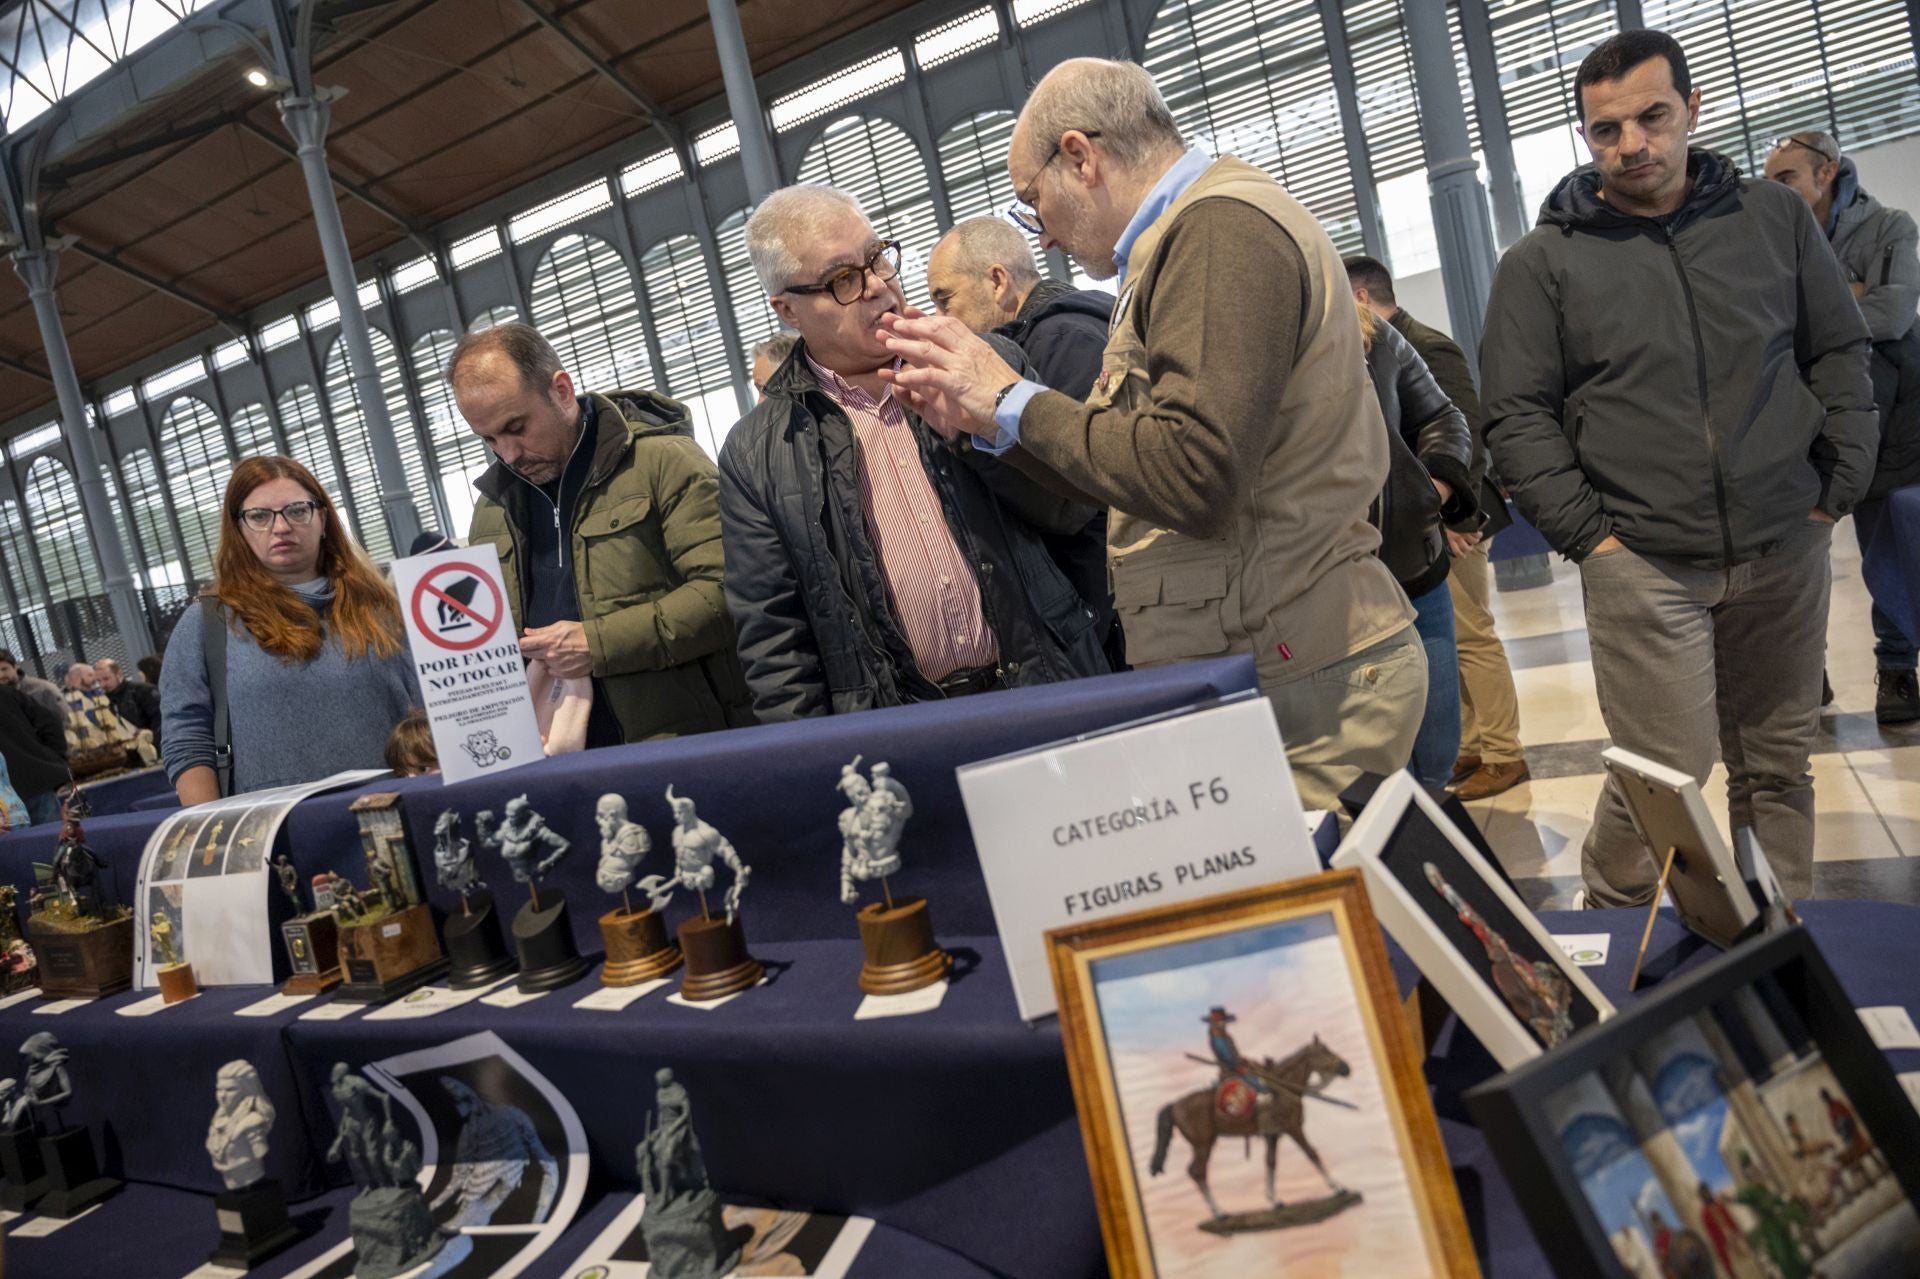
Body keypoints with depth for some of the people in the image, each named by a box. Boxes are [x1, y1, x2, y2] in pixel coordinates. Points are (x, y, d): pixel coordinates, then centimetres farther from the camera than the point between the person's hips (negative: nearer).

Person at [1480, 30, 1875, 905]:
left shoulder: (1775, 218, 9)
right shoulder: (1541, 262, 0)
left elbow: (1840, 355, 14)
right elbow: (1517, 414, -4)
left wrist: (1840, 487, 5)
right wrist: (1588, 534, -10)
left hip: (1783, 552, 4)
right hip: (1643, 565, -3)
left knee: (1778, 766, 12)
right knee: (1666, 776, -4)